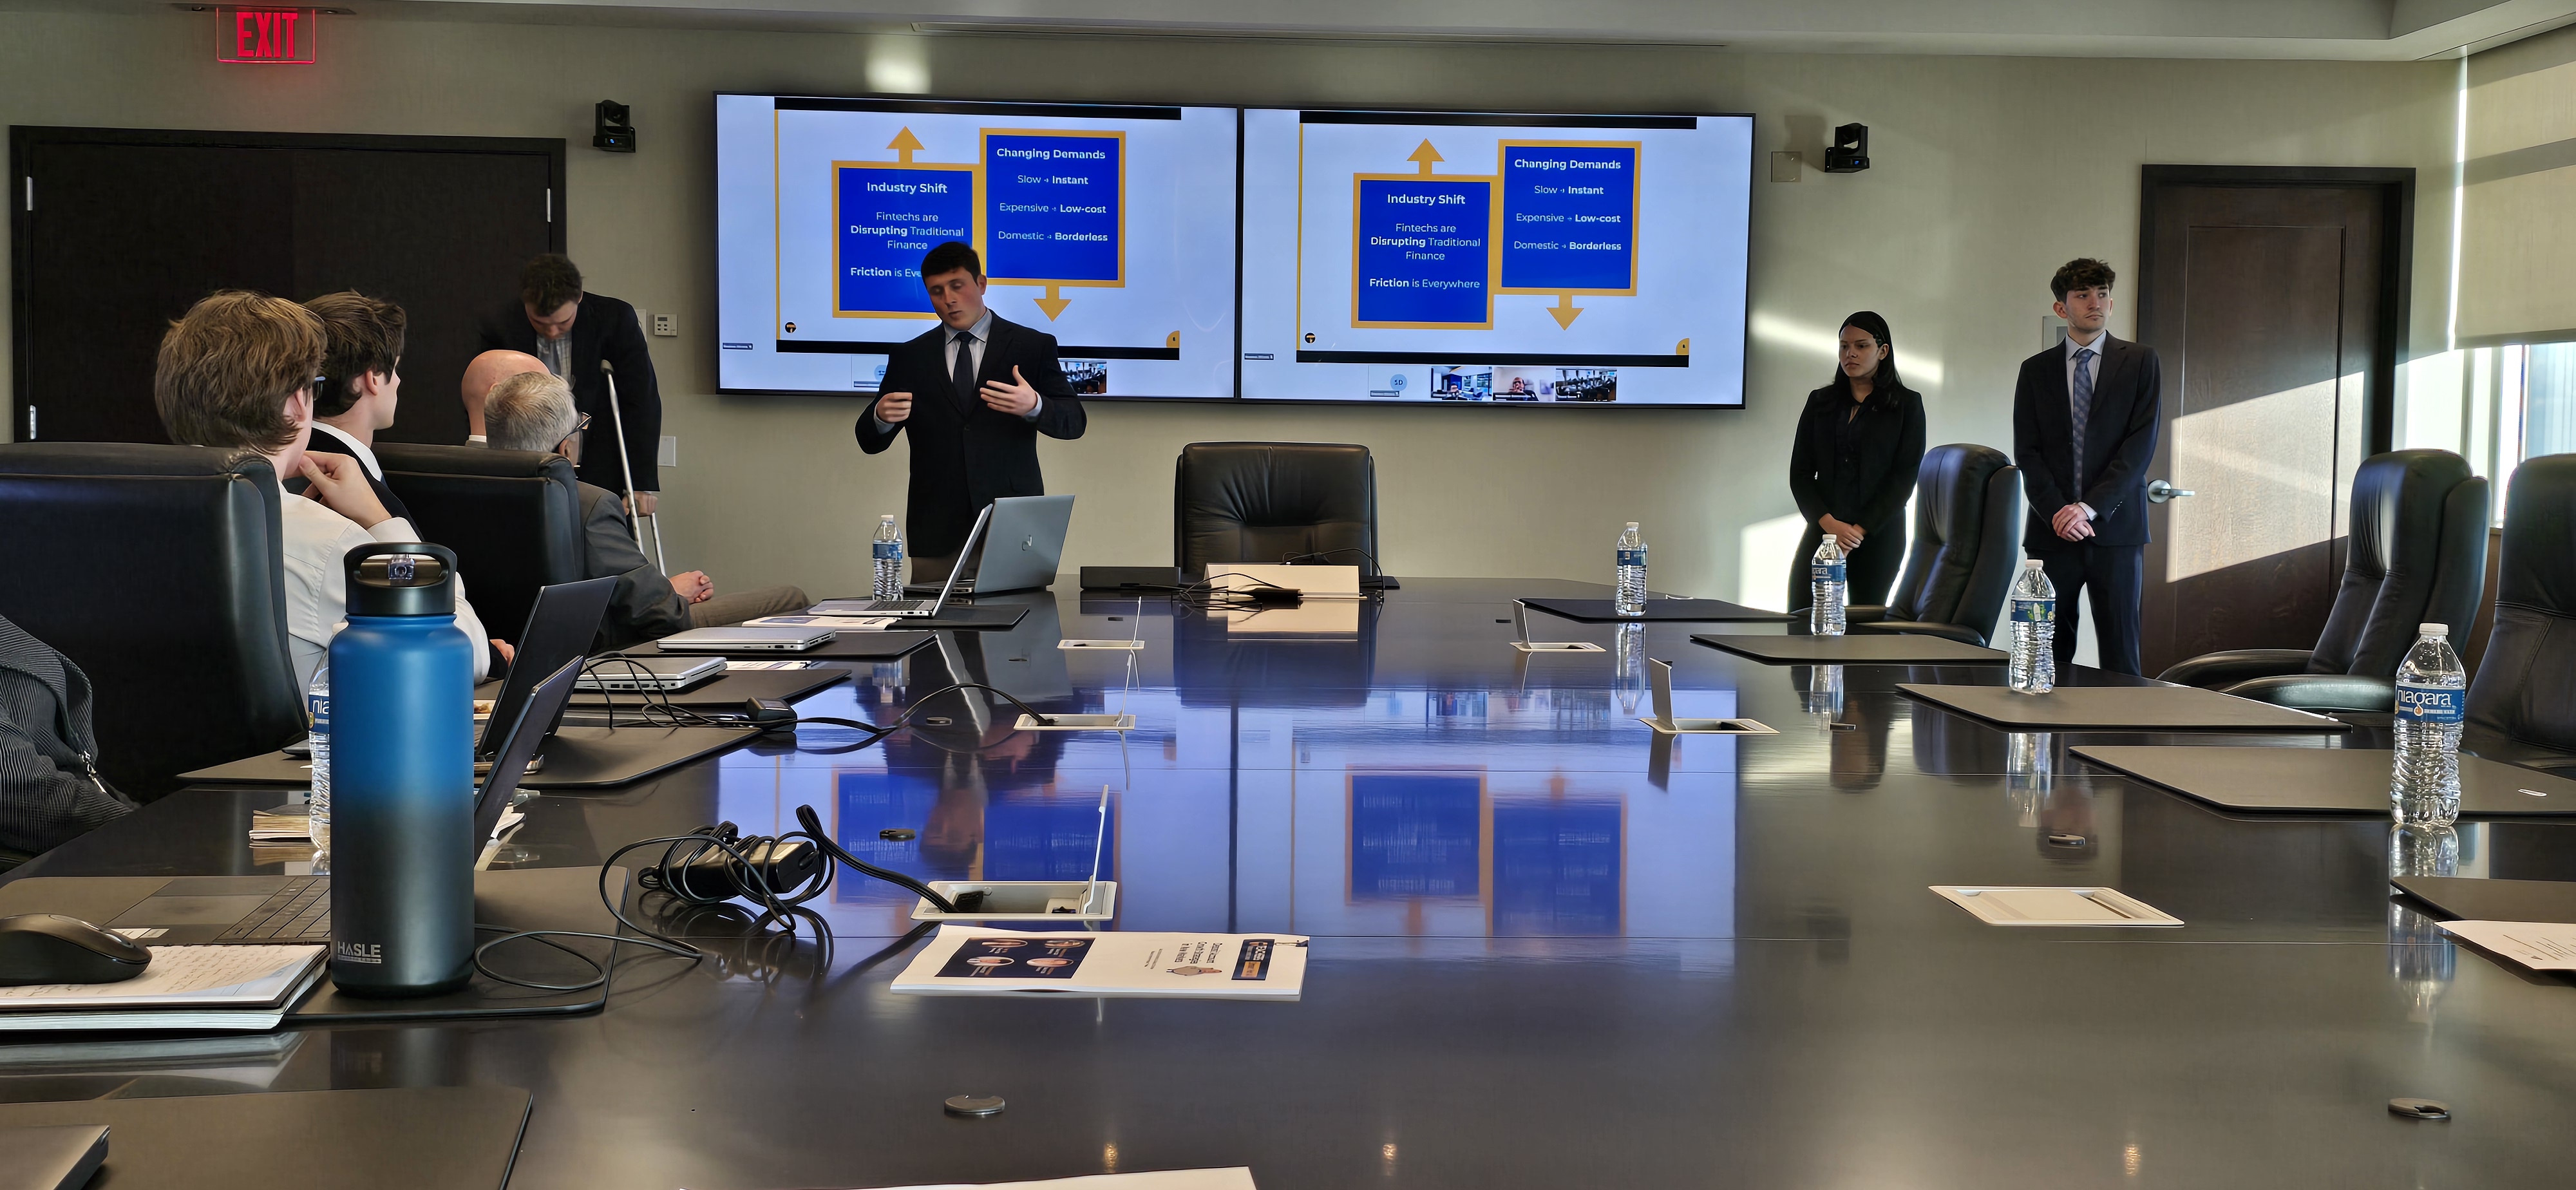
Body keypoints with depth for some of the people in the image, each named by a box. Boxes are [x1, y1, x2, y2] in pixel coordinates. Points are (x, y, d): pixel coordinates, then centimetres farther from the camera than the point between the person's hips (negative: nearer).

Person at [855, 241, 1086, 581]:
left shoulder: (1033, 346, 6)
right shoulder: (908, 357, 12)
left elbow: (1073, 422, 2)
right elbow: (870, 442, 11)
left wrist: (1034, 406, -21)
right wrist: (881, 418, -14)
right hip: (937, 531, 2)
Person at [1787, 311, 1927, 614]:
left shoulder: (1907, 404, 4)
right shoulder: (1821, 401, 12)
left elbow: (1904, 478, -3)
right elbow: (1800, 472, 7)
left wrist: (1859, 530, -11)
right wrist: (1828, 522, -10)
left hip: (1878, 534, -2)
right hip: (1823, 530, 2)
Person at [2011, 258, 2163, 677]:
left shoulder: (2140, 362, 6)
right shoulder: (2035, 370, 12)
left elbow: (2142, 442, -3)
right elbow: (2027, 451, 5)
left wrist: (2090, 507, -13)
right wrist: (2057, 511, -11)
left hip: (2116, 529, -2)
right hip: (2052, 531, 2)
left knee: (2120, 656, -2)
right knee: (2049, 657, 1)